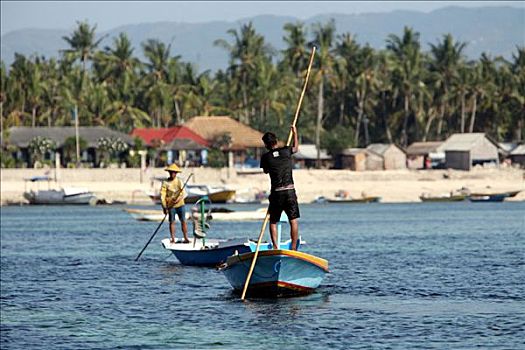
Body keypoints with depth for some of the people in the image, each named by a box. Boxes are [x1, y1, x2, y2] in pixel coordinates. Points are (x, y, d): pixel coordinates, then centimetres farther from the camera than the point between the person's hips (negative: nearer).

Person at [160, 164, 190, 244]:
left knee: (183, 221, -1)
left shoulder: (179, 182, 9)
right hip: (170, 206, -2)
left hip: (180, 204, 2)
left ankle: (186, 238, 3)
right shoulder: (165, 183, 0)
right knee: (172, 222, 0)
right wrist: (164, 207, -11)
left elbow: (182, 194, 2)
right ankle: (173, 239, 6)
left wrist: (178, 199, -19)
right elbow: (162, 195, -4)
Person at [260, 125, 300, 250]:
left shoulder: (265, 157, -1)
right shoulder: (286, 151, 2)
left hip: (276, 193, -1)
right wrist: (295, 133, 38)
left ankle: (275, 248, 0)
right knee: (293, 221, 4)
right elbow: (296, 148, 26)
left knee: (273, 222, 12)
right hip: (290, 191, 1)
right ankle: (293, 248, 0)